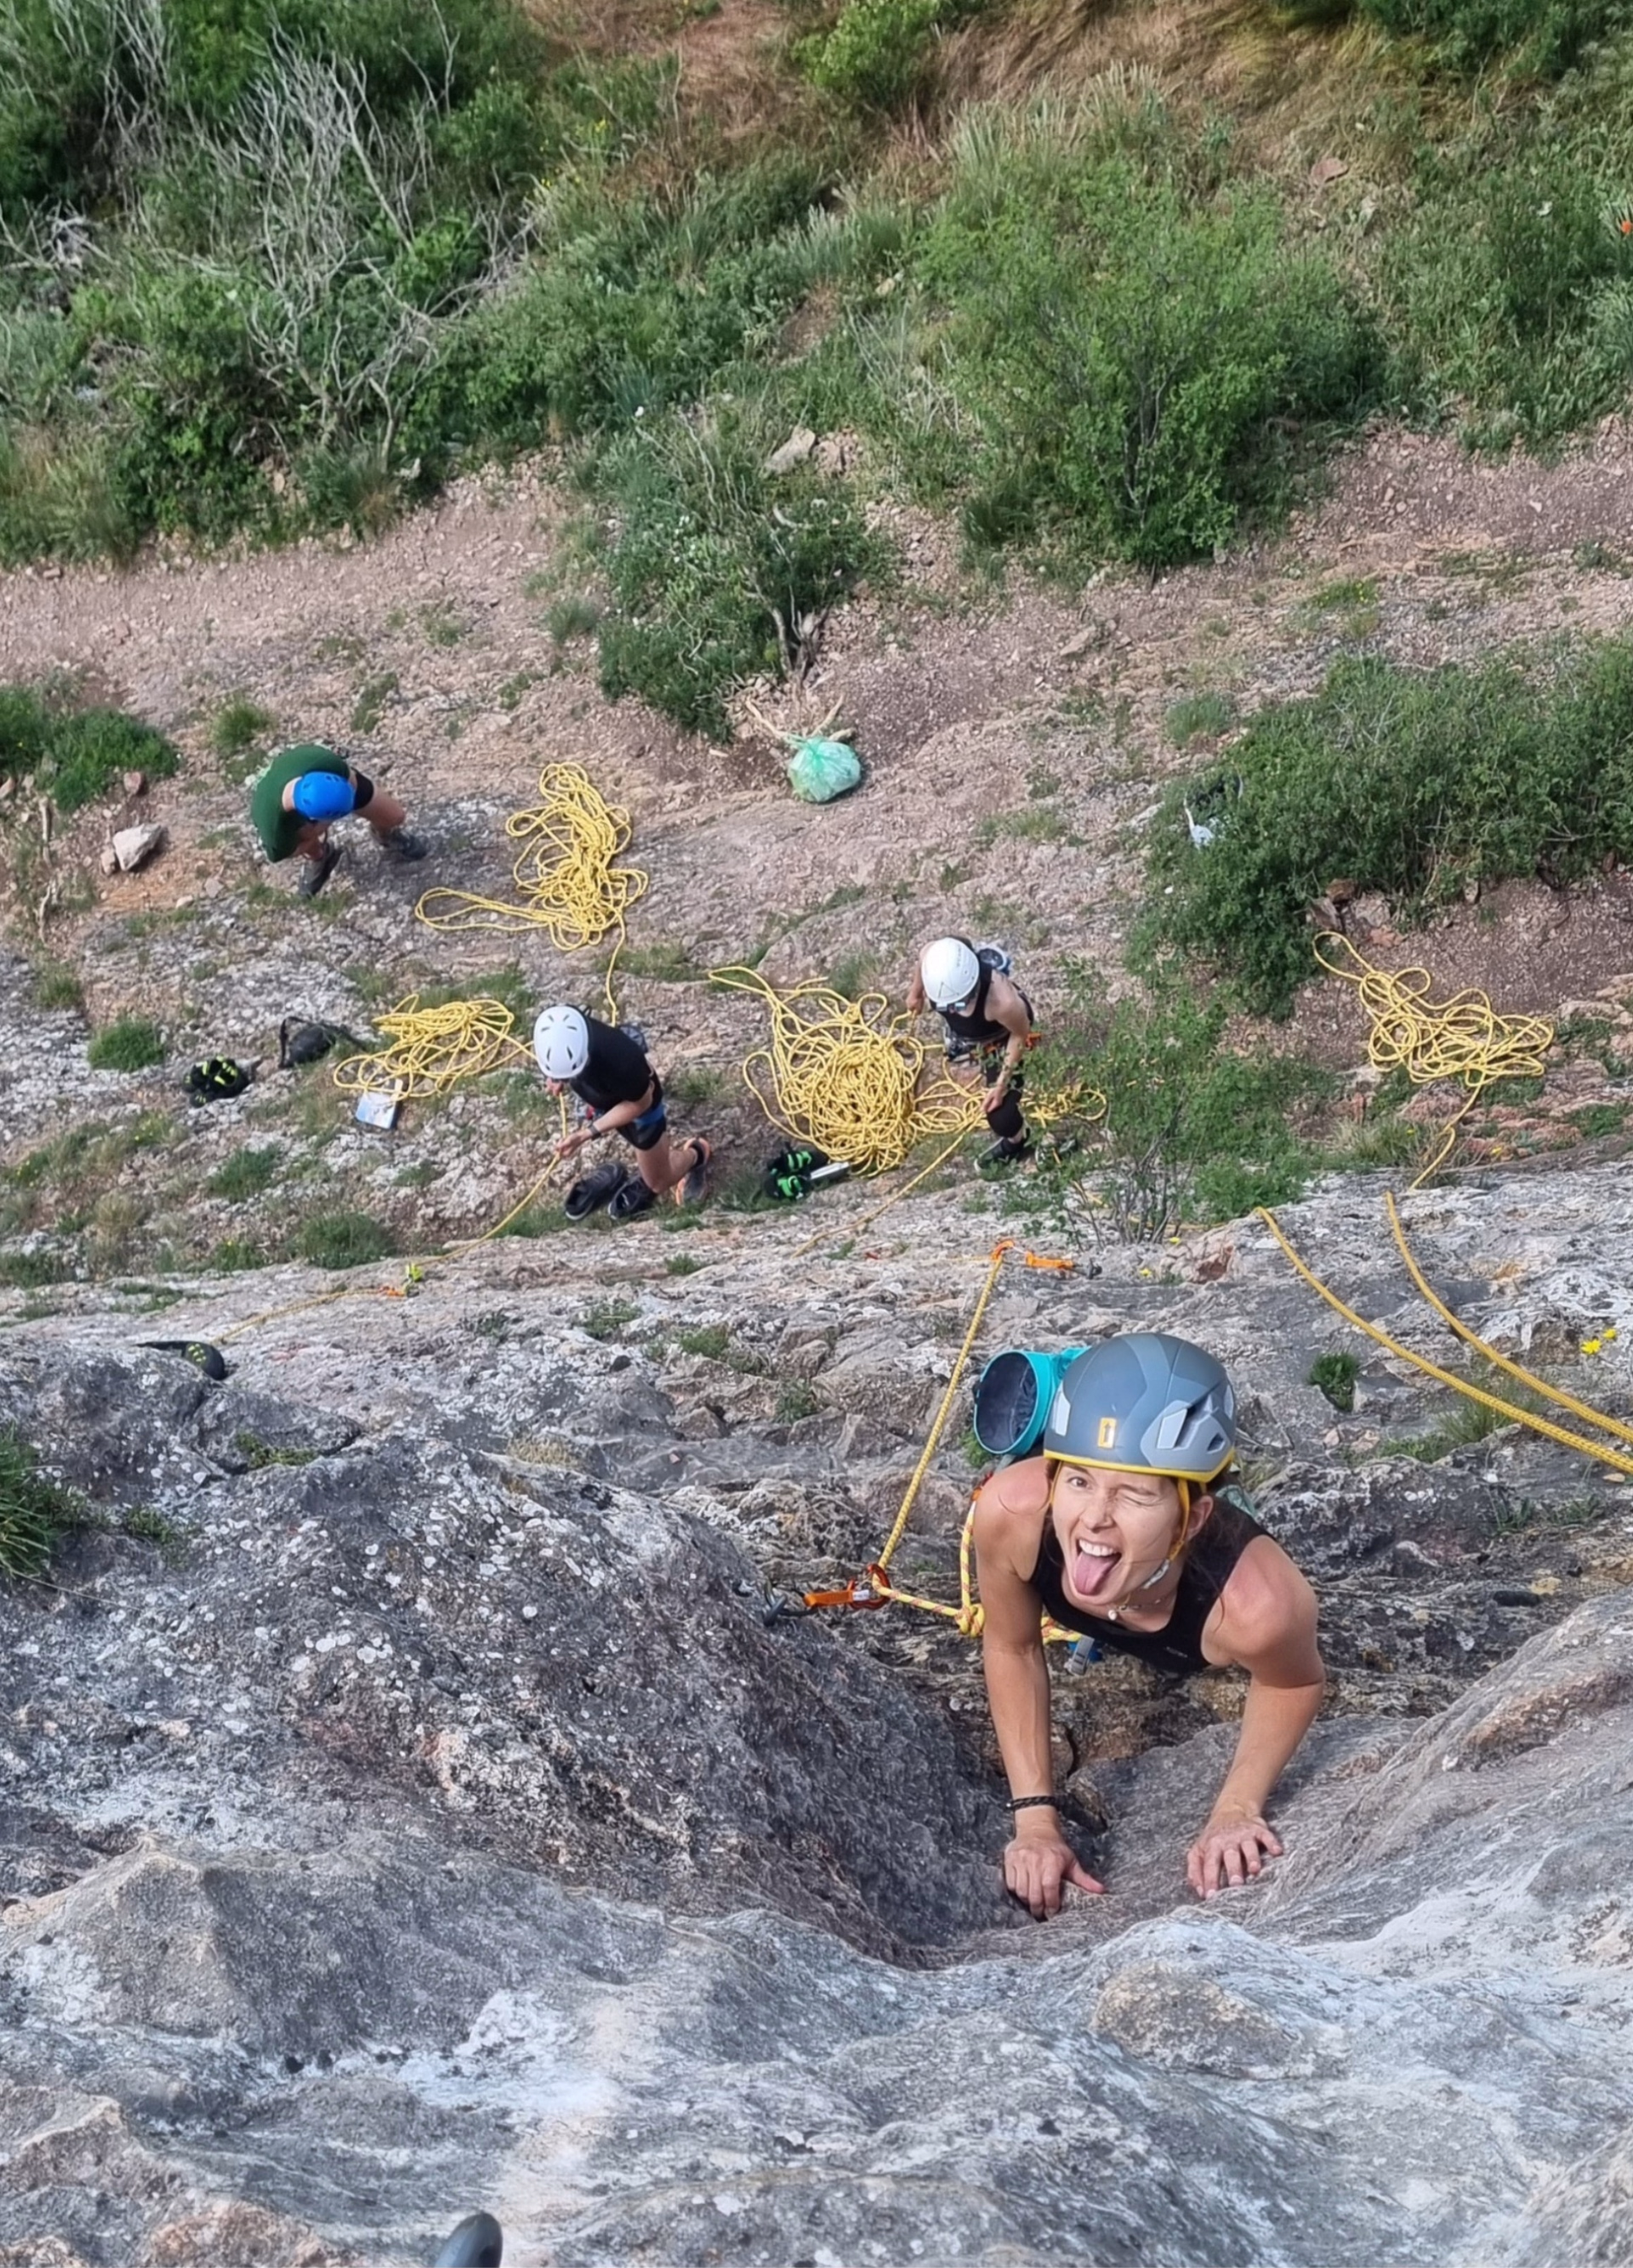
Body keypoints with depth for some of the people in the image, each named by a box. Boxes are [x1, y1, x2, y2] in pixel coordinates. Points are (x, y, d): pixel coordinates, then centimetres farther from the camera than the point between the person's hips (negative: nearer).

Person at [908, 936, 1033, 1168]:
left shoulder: (1002, 1002, -50)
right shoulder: (932, 958, -39)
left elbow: (1021, 1035, -26)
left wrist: (1002, 1084, -21)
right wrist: (916, 991, 10)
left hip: (1001, 1034, -5)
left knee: (1000, 1115, -2)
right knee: (959, 1068, 32)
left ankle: (1017, 1141, 34)